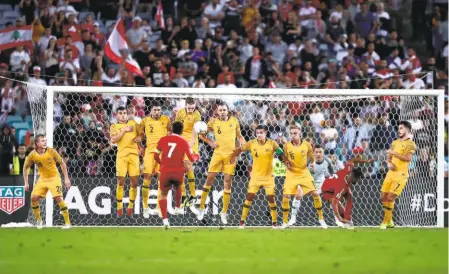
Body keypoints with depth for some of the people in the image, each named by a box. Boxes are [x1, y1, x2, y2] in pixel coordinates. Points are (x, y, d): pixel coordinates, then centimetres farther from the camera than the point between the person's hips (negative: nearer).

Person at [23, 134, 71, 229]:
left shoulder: (51, 151, -15)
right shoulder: (32, 155, -10)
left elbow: (62, 163, -5)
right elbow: (26, 167, 5)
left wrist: (66, 178, -8)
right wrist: (26, 183, 3)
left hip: (54, 177, -3)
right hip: (42, 178, 3)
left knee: (58, 198, -17)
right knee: (34, 197, -10)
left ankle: (67, 223, -9)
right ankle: (39, 220, 12)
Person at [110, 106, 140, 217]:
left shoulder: (133, 123, 17)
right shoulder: (114, 126, 9)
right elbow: (113, 140, -6)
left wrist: (139, 138, -1)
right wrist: (124, 130, -10)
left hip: (133, 153, 2)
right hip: (121, 154, -2)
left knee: (134, 182, 0)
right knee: (120, 181, -6)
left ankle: (131, 206, 11)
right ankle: (119, 207, 2)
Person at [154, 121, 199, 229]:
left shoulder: (163, 139, 5)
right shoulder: (184, 142, 1)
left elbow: (156, 156, 8)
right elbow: (191, 158, -3)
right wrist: (197, 156, 20)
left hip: (165, 171, 0)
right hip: (178, 171, 0)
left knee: (163, 194, 10)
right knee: (178, 187, 34)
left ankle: (165, 219, -7)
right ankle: (178, 208, 41)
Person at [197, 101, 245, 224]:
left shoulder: (234, 121, 6)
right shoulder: (213, 122, 2)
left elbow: (239, 136, 16)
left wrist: (244, 145, -1)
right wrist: (210, 142, -2)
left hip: (231, 154, 1)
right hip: (218, 153, -1)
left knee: (228, 182, 2)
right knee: (210, 179, -3)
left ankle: (224, 212, 7)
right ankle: (201, 207, 7)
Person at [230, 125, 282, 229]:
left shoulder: (272, 143, -10)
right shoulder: (252, 143, -6)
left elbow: (281, 153, -2)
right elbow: (240, 149, 6)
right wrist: (233, 157, -10)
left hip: (268, 176, -1)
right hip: (255, 176, 1)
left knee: (271, 198, -3)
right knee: (249, 196, -5)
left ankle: (274, 222, 10)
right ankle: (242, 221, 3)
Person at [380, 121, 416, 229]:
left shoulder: (410, 144, -5)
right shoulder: (395, 143, 17)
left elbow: (408, 158, -20)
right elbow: (388, 157, 19)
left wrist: (394, 153, -19)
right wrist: (389, 163, -3)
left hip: (401, 174, -7)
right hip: (391, 172, 7)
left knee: (390, 198, -13)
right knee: (383, 197, 7)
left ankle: (385, 222, -2)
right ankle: (390, 221, 21)